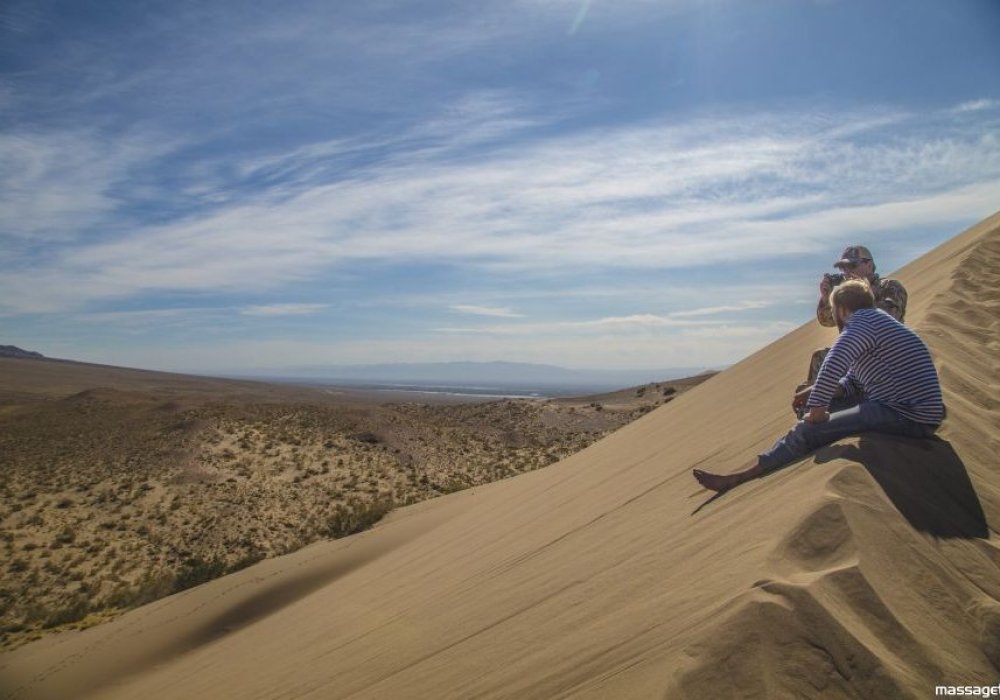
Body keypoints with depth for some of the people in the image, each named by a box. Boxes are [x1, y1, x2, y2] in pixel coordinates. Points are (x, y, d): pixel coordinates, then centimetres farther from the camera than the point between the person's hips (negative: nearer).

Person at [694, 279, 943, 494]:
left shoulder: (862, 321, -13)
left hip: (908, 417, -10)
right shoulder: (874, 321, 20)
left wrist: (817, 407, -22)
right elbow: (851, 383, 20)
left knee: (809, 430, -15)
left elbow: (835, 364, -30)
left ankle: (738, 479, -12)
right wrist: (816, 392, 3)